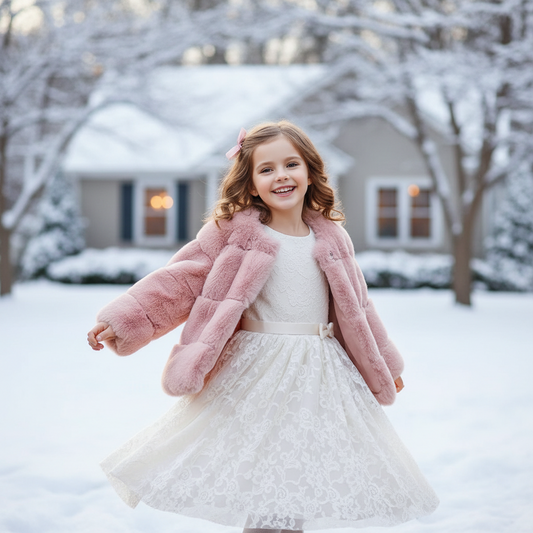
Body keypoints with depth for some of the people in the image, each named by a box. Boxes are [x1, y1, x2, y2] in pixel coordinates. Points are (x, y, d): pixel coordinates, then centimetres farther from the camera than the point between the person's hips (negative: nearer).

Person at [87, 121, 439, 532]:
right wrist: (123, 321, -10)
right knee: (259, 491, -4)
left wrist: (385, 364, 27)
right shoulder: (234, 232, -2)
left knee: (301, 493, 6)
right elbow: (181, 280, -3)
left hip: (320, 376, 3)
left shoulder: (333, 238, 8)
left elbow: (357, 308, 19)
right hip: (255, 375, -3)